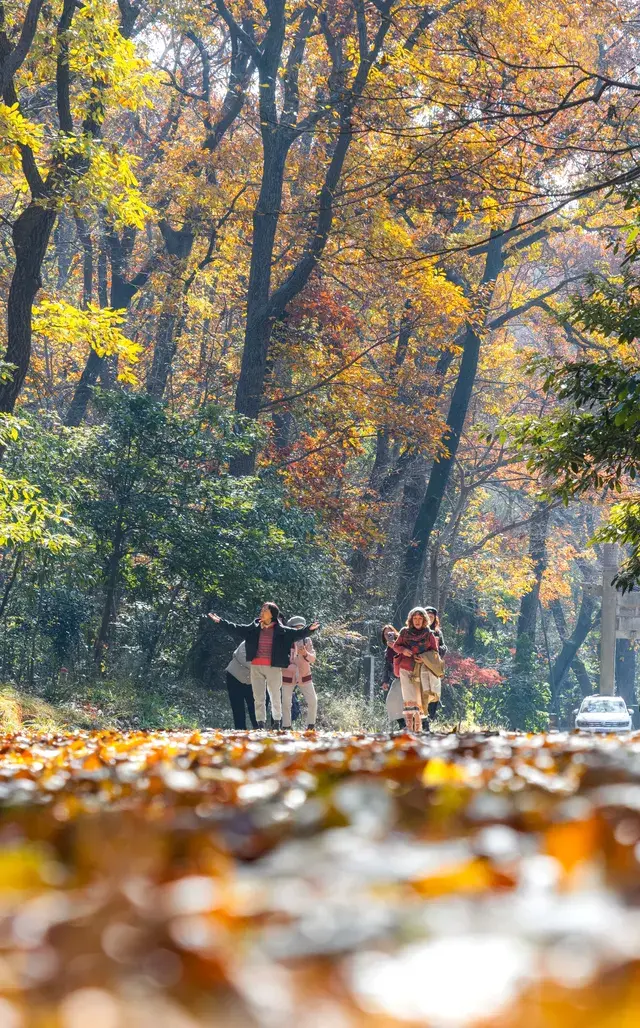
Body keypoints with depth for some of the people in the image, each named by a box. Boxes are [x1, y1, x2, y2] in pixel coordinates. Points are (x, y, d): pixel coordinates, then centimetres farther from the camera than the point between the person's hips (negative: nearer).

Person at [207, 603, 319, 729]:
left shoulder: (281, 631, 1)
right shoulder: (253, 628, 8)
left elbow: (297, 634, -4)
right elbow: (236, 629, 11)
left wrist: (308, 629, -21)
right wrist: (221, 621, 6)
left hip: (274, 668, -2)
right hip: (256, 667, 3)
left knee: (275, 697, 4)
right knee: (258, 698, 5)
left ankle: (277, 724, 15)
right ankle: (260, 724, 9)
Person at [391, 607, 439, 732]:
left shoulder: (429, 634, 4)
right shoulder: (405, 632, 6)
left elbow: (434, 651, 8)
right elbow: (395, 646, 14)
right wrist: (403, 650, -7)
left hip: (422, 670, 0)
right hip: (406, 670, 0)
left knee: (420, 701, 0)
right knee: (409, 700, -10)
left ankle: (418, 729, 8)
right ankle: (409, 728, -12)